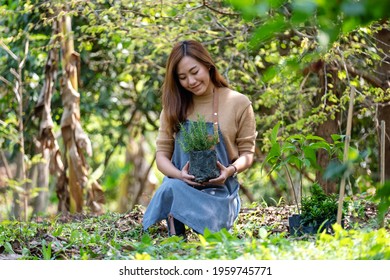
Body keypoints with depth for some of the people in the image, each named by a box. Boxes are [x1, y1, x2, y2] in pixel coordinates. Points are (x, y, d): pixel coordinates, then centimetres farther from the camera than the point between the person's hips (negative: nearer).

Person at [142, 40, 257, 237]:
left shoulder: (239, 104, 4)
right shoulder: (174, 106, 11)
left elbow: (247, 153, 7)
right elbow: (162, 154, 8)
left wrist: (231, 170, -15)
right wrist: (179, 175, -14)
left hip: (219, 188, -1)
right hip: (180, 184, 1)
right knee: (171, 188, -37)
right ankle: (176, 235, -15)